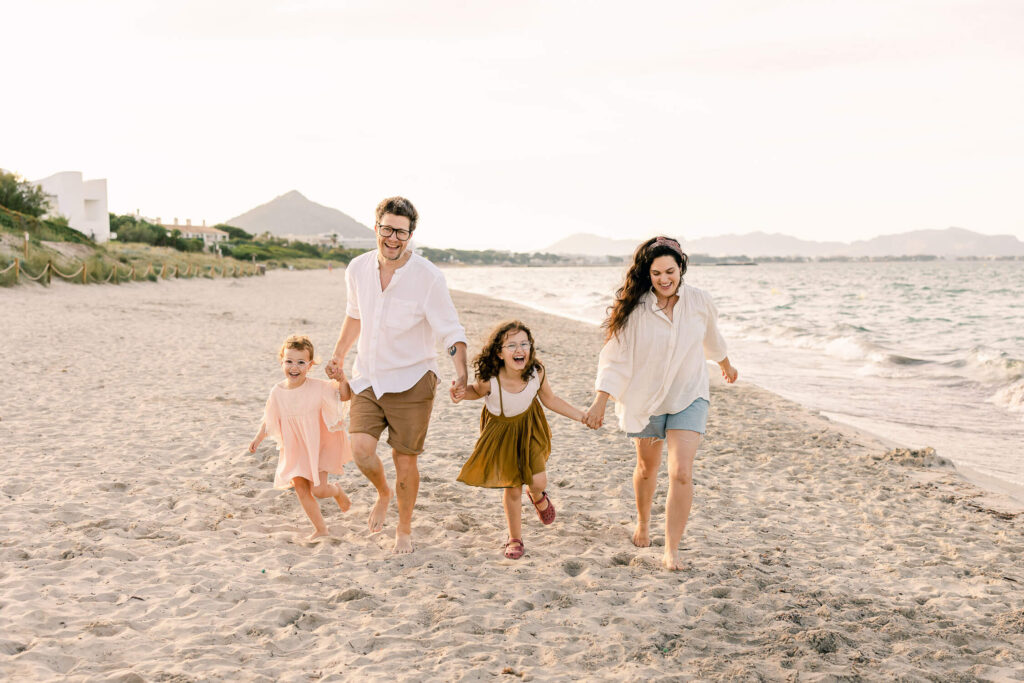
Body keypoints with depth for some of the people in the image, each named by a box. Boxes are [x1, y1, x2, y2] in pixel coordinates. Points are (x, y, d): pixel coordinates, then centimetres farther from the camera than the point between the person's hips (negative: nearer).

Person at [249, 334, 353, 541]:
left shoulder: (318, 388, -18)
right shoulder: (277, 392, -6)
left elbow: (345, 395, -16)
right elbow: (270, 419, 9)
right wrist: (258, 438, 9)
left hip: (318, 448, -3)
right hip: (293, 450, 4)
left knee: (318, 490, -9)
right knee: (301, 489, 1)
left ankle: (337, 491, 28)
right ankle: (320, 528, 15)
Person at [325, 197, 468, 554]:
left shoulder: (428, 277, -15)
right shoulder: (358, 269, -2)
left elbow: (452, 332, -13)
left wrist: (462, 375, -28)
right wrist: (338, 357, 22)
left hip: (410, 381, -3)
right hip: (367, 378, 3)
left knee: (405, 459, 3)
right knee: (361, 448, -14)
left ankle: (404, 529, 27)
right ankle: (383, 493, 21)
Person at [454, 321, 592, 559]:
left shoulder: (537, 373, -26)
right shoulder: (490, 380, -33)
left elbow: (550, 400, -7)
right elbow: (477, 392, -7)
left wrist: (582, 416, -7)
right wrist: (460, 392, -30)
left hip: (529, 426, 2)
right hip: (500, 430, -2)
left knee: (538, 481, -4)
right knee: (512, 488, 4)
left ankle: (538, 497, 39)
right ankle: (515, 539, 30)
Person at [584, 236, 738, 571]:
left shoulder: (698, 300, -8)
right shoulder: (634, 308, -14)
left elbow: (712, 338, 13)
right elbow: (615, 357, -11)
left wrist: (726, 365, 29)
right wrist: (599, 403, -17)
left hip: (688, 396, 0)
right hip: (645, 398, 0)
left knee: (681, 473, -15)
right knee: (647, 467, 20)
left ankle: (671, 551, -7)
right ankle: (643, 521, 49)